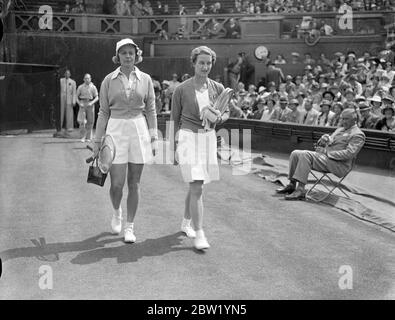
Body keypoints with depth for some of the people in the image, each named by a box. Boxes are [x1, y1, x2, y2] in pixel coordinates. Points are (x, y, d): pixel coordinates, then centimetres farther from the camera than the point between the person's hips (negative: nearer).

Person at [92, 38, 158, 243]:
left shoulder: (145, 79, 5)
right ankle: (116, 211, 29)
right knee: (117, 183, -4)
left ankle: (129, 227, 18)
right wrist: (97, 141, 4)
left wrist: (153, 138, 1)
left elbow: (151, 111, 7)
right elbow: (103, 112, 6)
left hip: (139, 130, 1)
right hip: (116, 129, -1)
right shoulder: (109, 80, 3)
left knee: (134, 183, 5)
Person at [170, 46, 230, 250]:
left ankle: (186, 223, 36)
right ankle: (199, 235, -10)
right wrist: (172, 146, 0)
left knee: (196, 185, 16)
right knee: (197, 187, -14)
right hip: (188, 137, -4)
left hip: (209, 138, 4)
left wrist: (220, 118, -10)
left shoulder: (218, 88, 5)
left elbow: (227, 112, 14)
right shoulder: (182, 89, -5)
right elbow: (174, 119, 1)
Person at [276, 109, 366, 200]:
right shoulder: (340, 129, 23)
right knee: (295, 153, -5)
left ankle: (300, 191, -32)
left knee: (305, 154, -29)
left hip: (338, 164, -9)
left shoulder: (358, 135, -6)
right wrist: (324, 138, -2)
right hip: (324, 156, 9)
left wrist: (326, 152, -19)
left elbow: (349, 154, -18)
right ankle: (291, 185, -5)